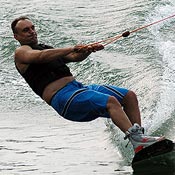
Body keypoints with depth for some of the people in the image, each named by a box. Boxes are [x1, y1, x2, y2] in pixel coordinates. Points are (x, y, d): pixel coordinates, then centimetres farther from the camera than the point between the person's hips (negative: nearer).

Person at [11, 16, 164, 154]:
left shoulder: (48, 48, 30)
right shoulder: (22, 52, 4)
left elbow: (75, 57, 16)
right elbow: (41, 57, -18)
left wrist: (88, 50, -7)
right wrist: (72, 49, -29)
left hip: (78, 87, 9)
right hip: (62, 97, -9)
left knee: (129, 96, 0)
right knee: (110, 101, -28)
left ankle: (139, 136, -7)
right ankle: (137, 141, -38)